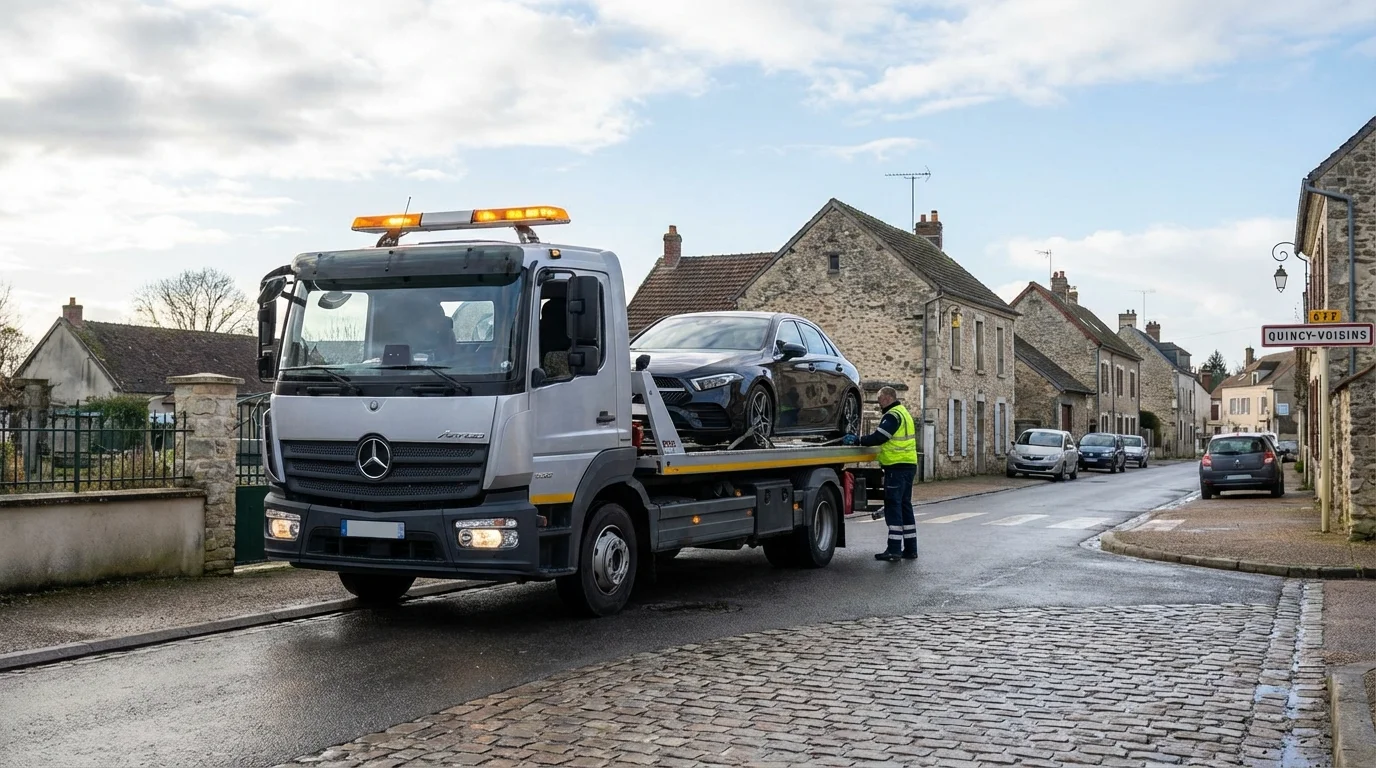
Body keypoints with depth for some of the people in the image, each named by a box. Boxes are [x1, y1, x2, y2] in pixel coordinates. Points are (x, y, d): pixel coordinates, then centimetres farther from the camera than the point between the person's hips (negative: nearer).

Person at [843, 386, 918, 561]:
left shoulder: (893, 415, -13)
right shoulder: (903, 413, 19)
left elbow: (878, 437, -19)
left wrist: (857, 439, -8)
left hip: (897, 467, -10)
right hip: (908, 466, 10)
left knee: (893, 506, -8)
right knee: (905, 506, 13)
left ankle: (894, 549, -9)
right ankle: (910, 549, 16)